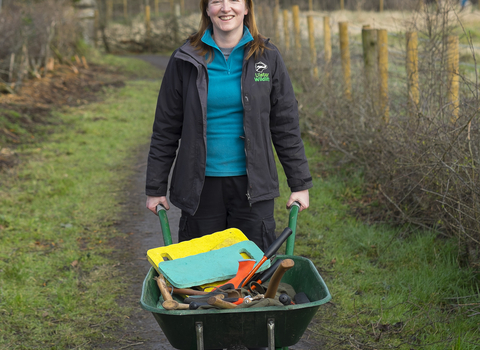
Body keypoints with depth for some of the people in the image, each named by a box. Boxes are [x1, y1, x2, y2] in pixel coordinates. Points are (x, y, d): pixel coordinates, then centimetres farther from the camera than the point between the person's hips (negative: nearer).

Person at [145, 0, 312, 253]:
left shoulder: (266, 57, 3)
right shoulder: (186, 60, 1)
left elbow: (286, 125, 6)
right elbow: (166, 129, 5)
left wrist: (300, 184, 4)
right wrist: (155, 188, 4)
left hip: (252, 184, 0)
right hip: (200, 185, 0)